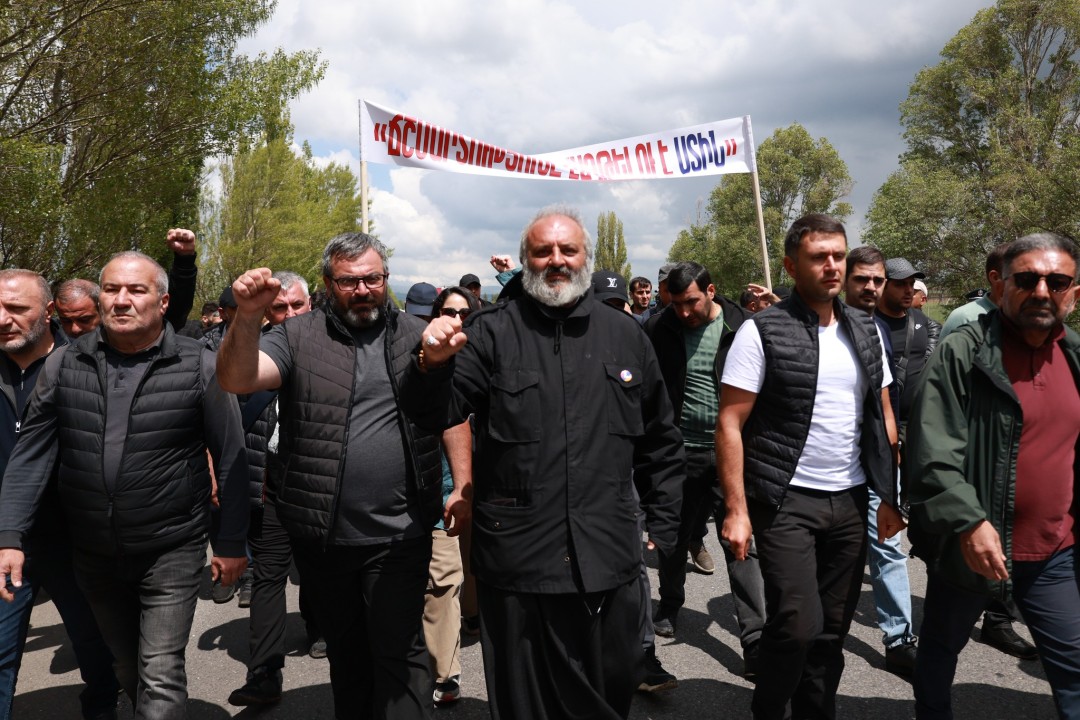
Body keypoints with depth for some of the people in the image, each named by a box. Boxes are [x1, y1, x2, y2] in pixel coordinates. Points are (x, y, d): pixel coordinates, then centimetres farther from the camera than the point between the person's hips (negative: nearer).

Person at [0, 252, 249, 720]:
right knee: (126, 671, 21)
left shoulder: (199, 367, -11)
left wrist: (231, 542, -6)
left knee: (160, 675, -4)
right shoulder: (64, 364, -1)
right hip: (93, 555, 4)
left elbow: (230, 459, -7)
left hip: (173, 551, -4)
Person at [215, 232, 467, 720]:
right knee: (344, 649, 20)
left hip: (399, 533, -1)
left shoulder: (418, 337, 4)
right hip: (322, 534, 1)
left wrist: (463, 486, 1)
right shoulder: (298, 337, -1)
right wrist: (247, 315, -32)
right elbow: (238, 379, -16)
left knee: (398, 651, 4)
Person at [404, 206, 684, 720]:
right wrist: (433, 365, -28)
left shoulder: (624, 334, 8)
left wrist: (663, 525, 12)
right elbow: (436, 413, -8)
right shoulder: (492, 333, -1)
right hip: (519, 558, -2)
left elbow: (661, 441, 14)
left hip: (609, 561, 3)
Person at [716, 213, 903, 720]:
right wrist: (737, 509, -14)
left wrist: (890, 496, 8)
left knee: (832, 630, 11)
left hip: (851, 501, 5)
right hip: (786, 501, -5)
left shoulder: (866, 331, 8)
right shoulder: (763, 331, -8)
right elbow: (730, 424, -10)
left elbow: (884, 418, 14)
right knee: (798, 626, -8)